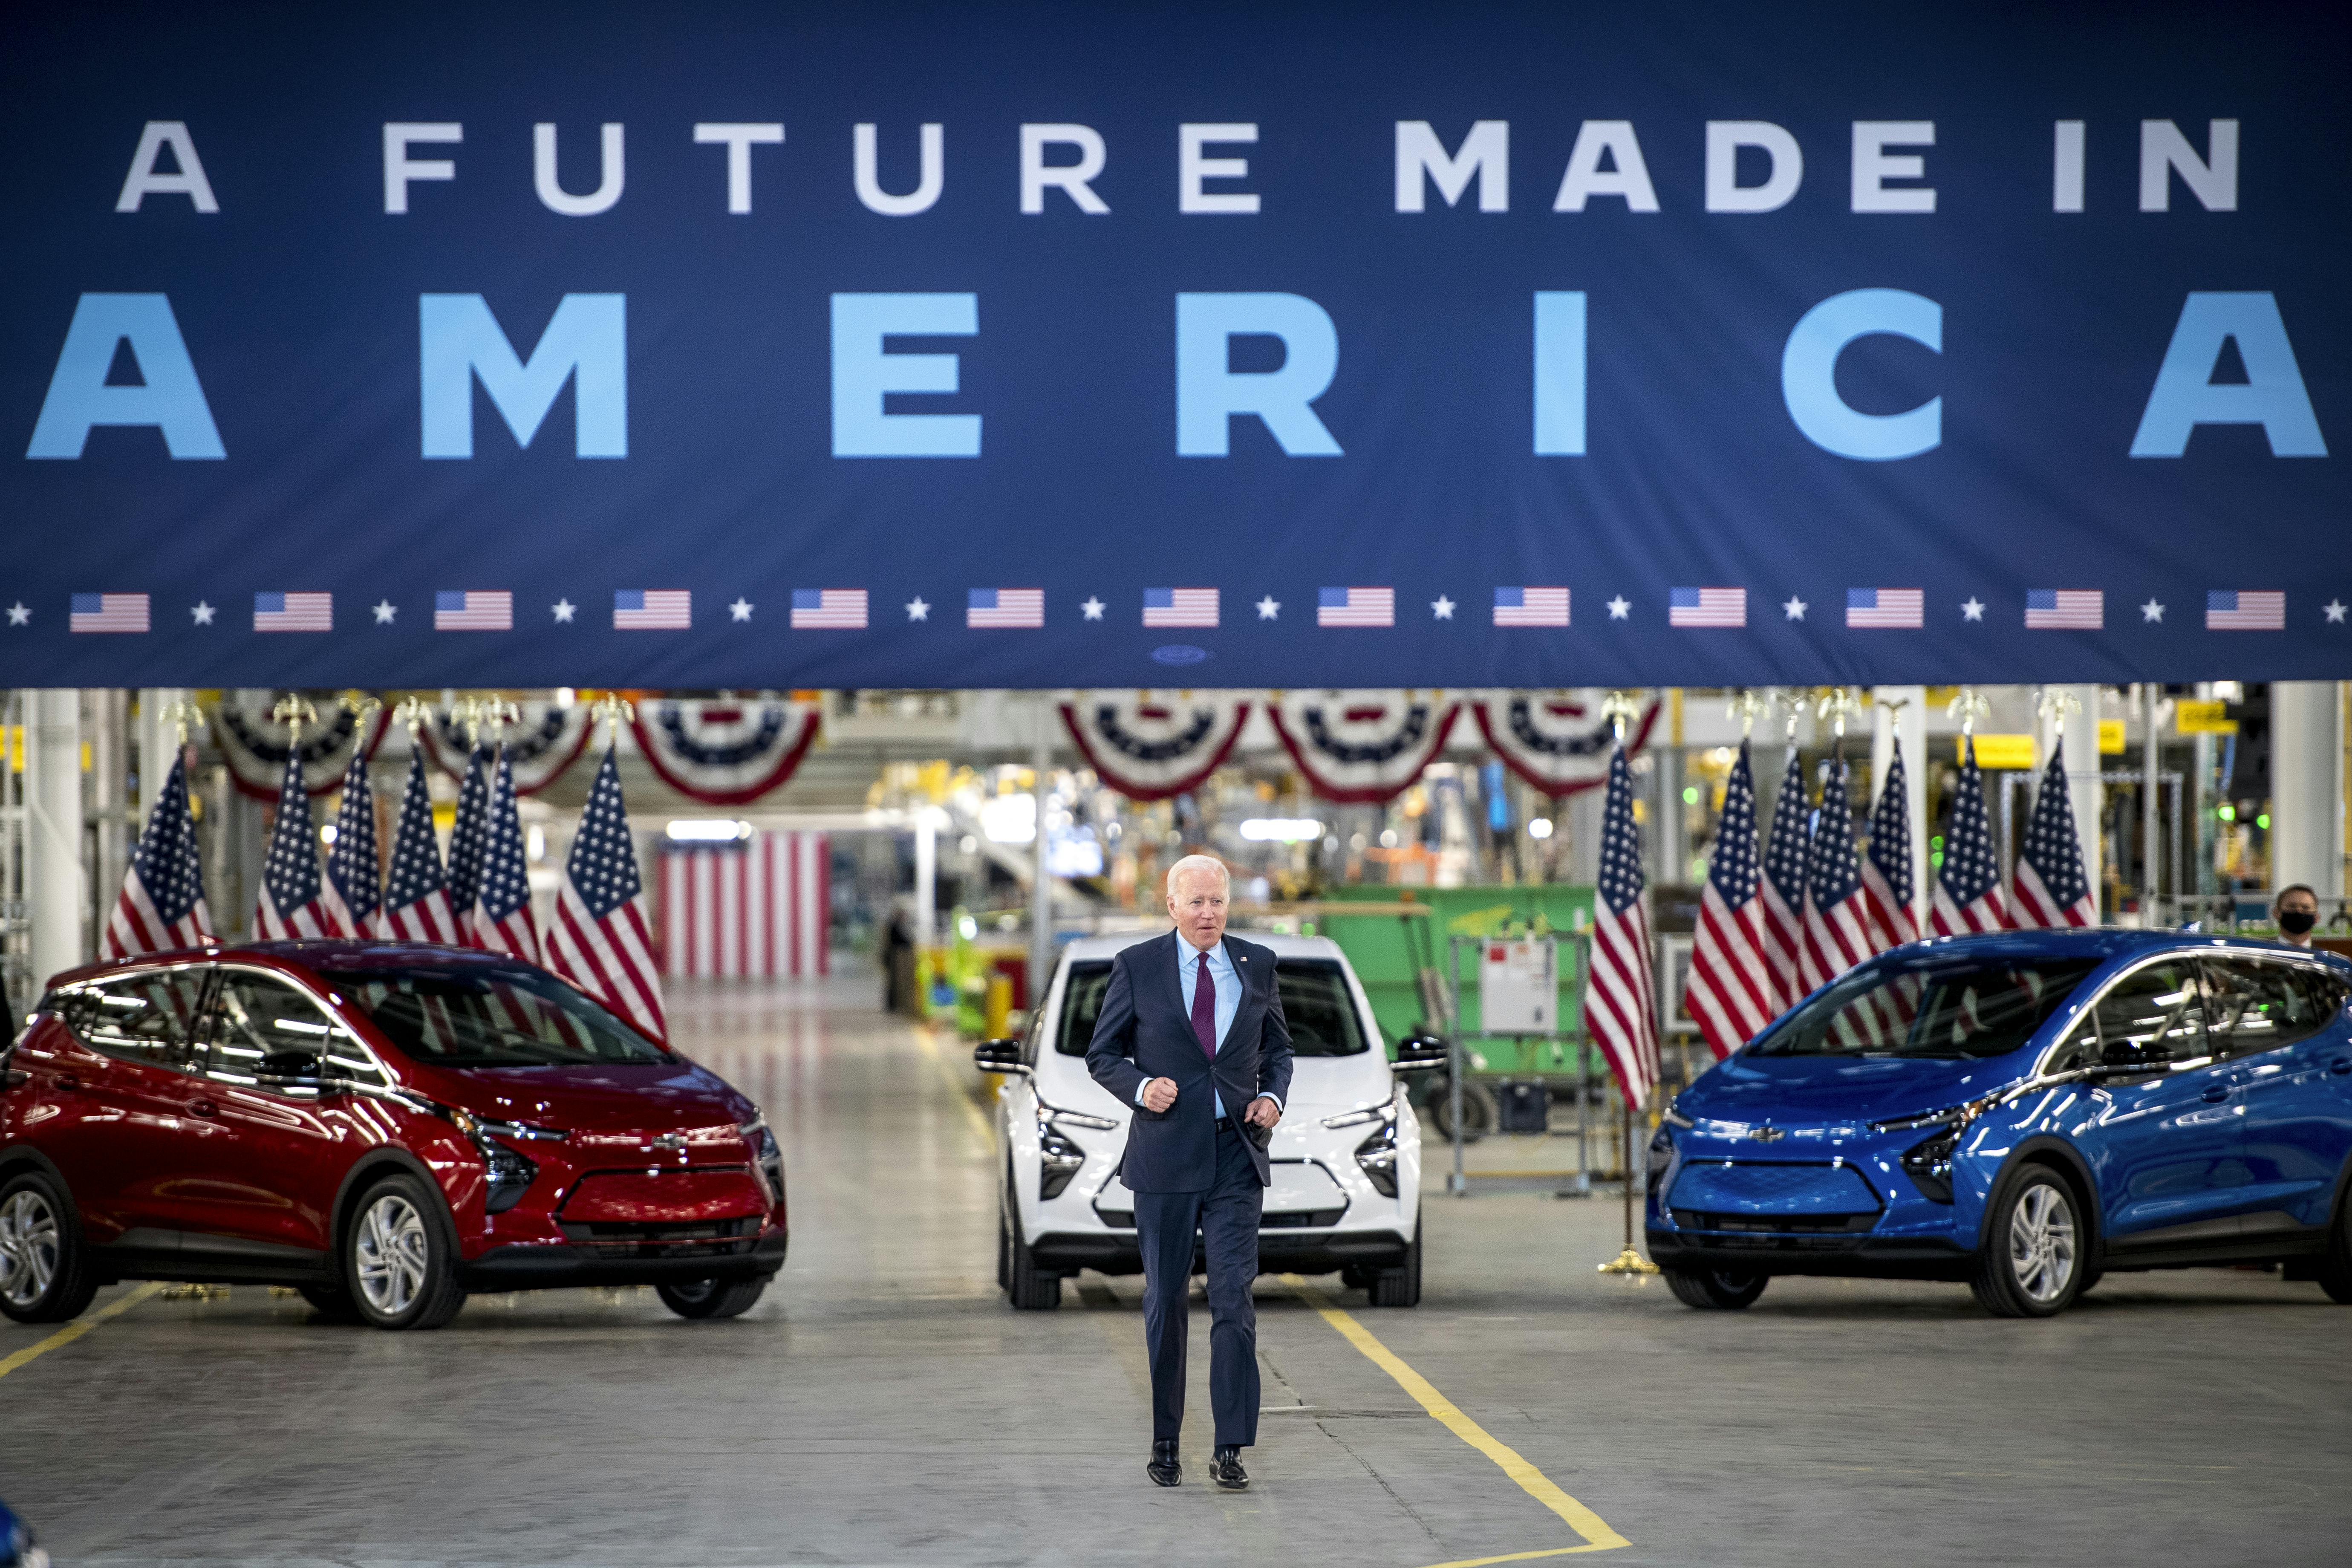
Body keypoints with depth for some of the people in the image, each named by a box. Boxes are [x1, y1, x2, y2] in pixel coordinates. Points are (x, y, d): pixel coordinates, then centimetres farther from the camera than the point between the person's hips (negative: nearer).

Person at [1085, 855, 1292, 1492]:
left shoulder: (1256, 965, 8)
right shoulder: (1137, 967, 0)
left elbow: (1277, 1047, 19)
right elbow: (1102, 1055, 5)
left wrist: (1274, 1096, -1)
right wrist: (1140, 1087, -14)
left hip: (1236, 1157, 1)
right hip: (1165, 1157, -1)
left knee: (1234, 1299, -9)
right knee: (1166, 1302, 6)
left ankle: (1230, 1450, -8)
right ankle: (1164, 1445, 17)